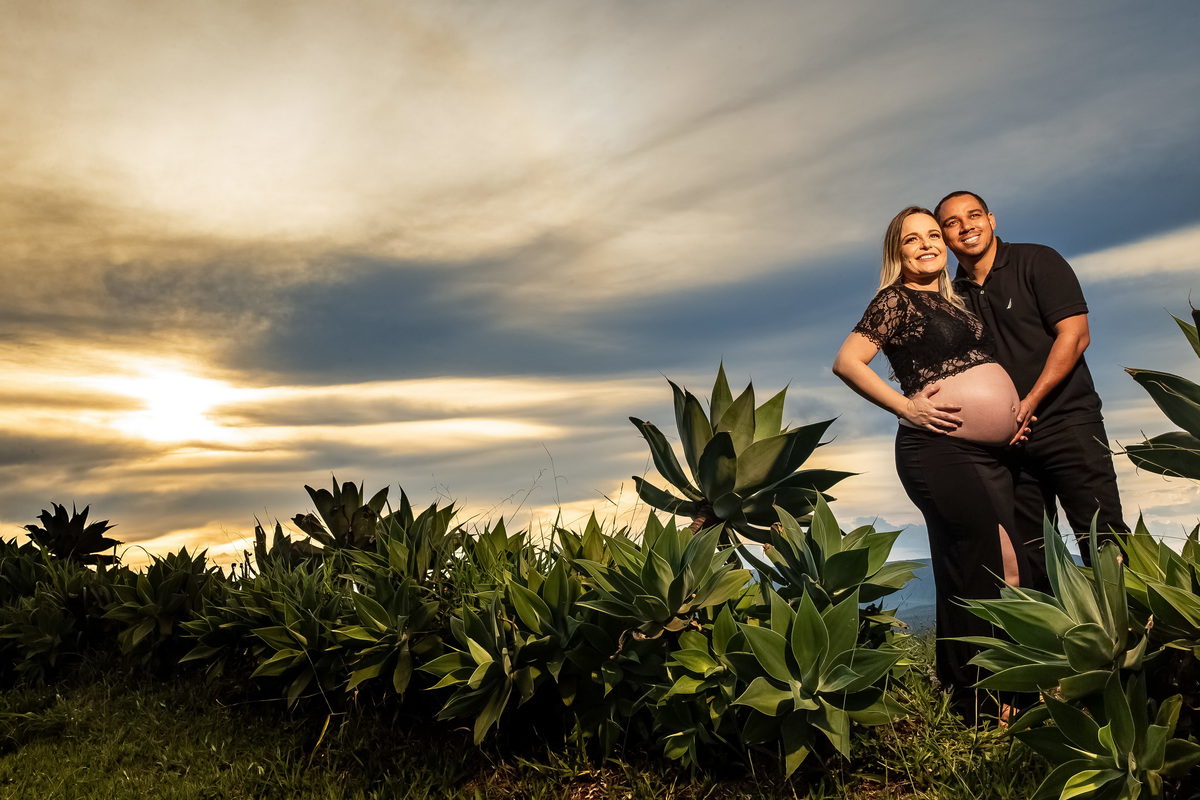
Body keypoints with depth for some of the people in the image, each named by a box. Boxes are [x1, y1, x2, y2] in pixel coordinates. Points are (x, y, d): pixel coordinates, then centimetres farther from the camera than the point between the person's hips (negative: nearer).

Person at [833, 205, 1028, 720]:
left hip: (991, 454, 8)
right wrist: (907, 408, -14)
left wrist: (1013, 414, 16)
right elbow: (847, 362, -11)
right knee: (983, 567, -13)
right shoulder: (896, 300, -1)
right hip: (938, 450, -8)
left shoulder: (954, 304, 22)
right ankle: (981, 700, -4)